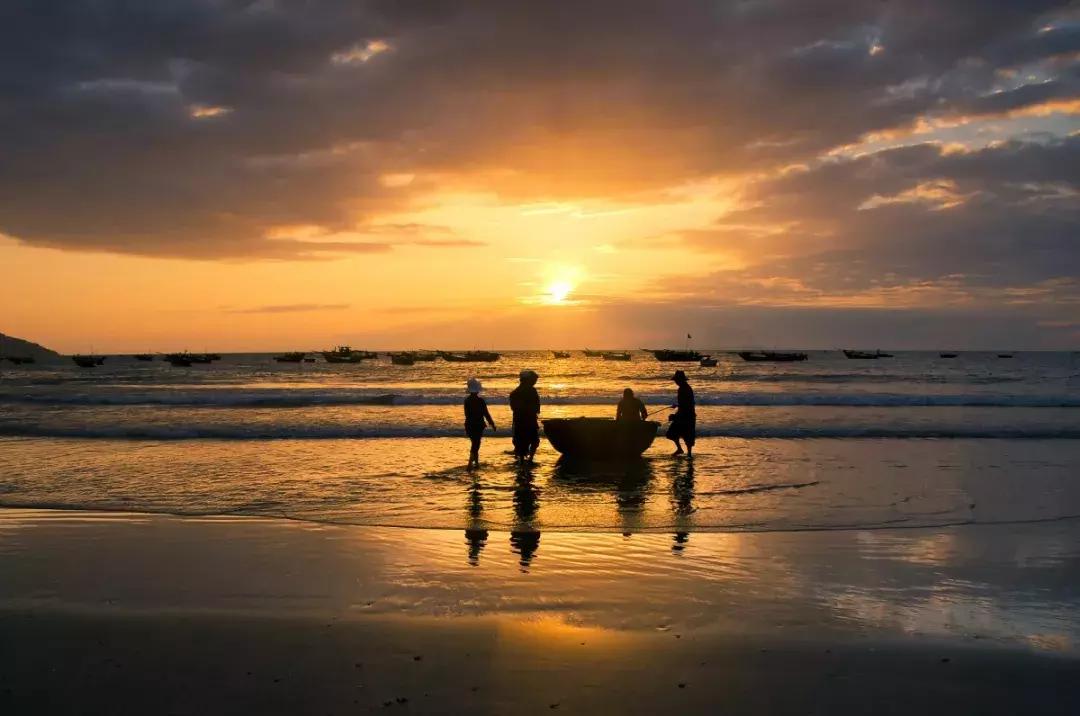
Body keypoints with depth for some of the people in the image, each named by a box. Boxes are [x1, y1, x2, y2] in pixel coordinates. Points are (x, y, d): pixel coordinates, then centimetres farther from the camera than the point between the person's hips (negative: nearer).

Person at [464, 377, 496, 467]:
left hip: (469, 425, 5)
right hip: (478, 425, -5)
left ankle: (476, 462, 29)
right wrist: (492, 424, -1)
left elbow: (467, 414, 3)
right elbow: (486, 414, -11)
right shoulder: (481, 401, -14)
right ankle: (470, 463, -11)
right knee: (476, 445, 0)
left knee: (475, 444, 20)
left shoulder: (467, 400, -1)